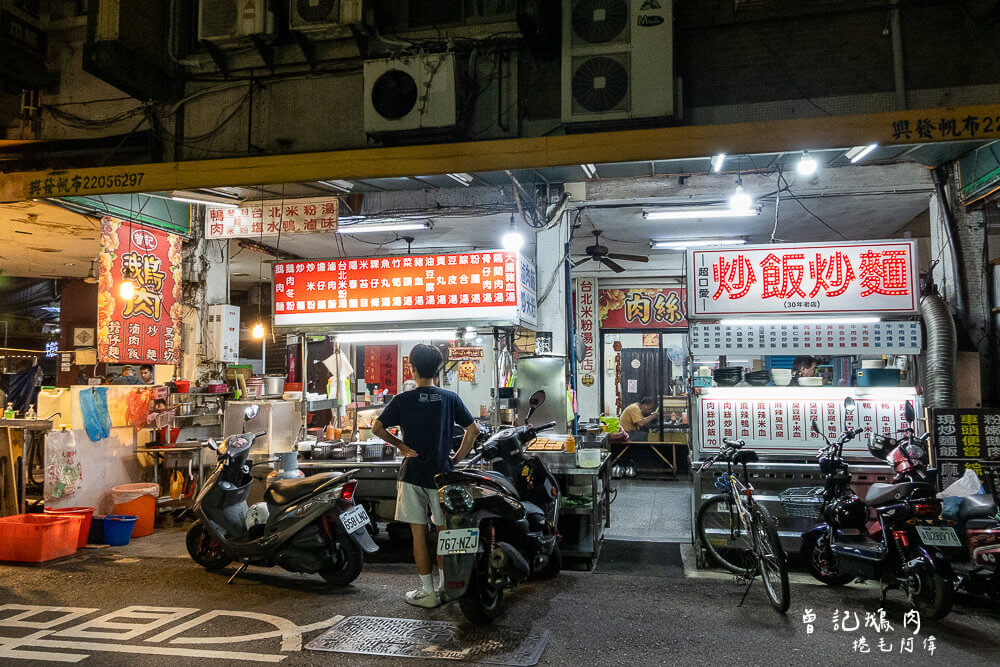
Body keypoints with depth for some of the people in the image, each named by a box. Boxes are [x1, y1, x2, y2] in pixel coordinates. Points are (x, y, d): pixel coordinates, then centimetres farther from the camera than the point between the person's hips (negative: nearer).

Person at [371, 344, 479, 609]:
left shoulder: (403, 400, -6)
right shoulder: (450, 398, 1)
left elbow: (377, 428, -9)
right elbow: (473, 430, 1)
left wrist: (400, 445, 3)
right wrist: (457, 459, 6)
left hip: (413, 473, -2)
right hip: (441, 473, 2)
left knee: (419, 533, 4)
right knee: (444, 531, 14)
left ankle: (428, 592, 9)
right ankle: (445, 586, 23)